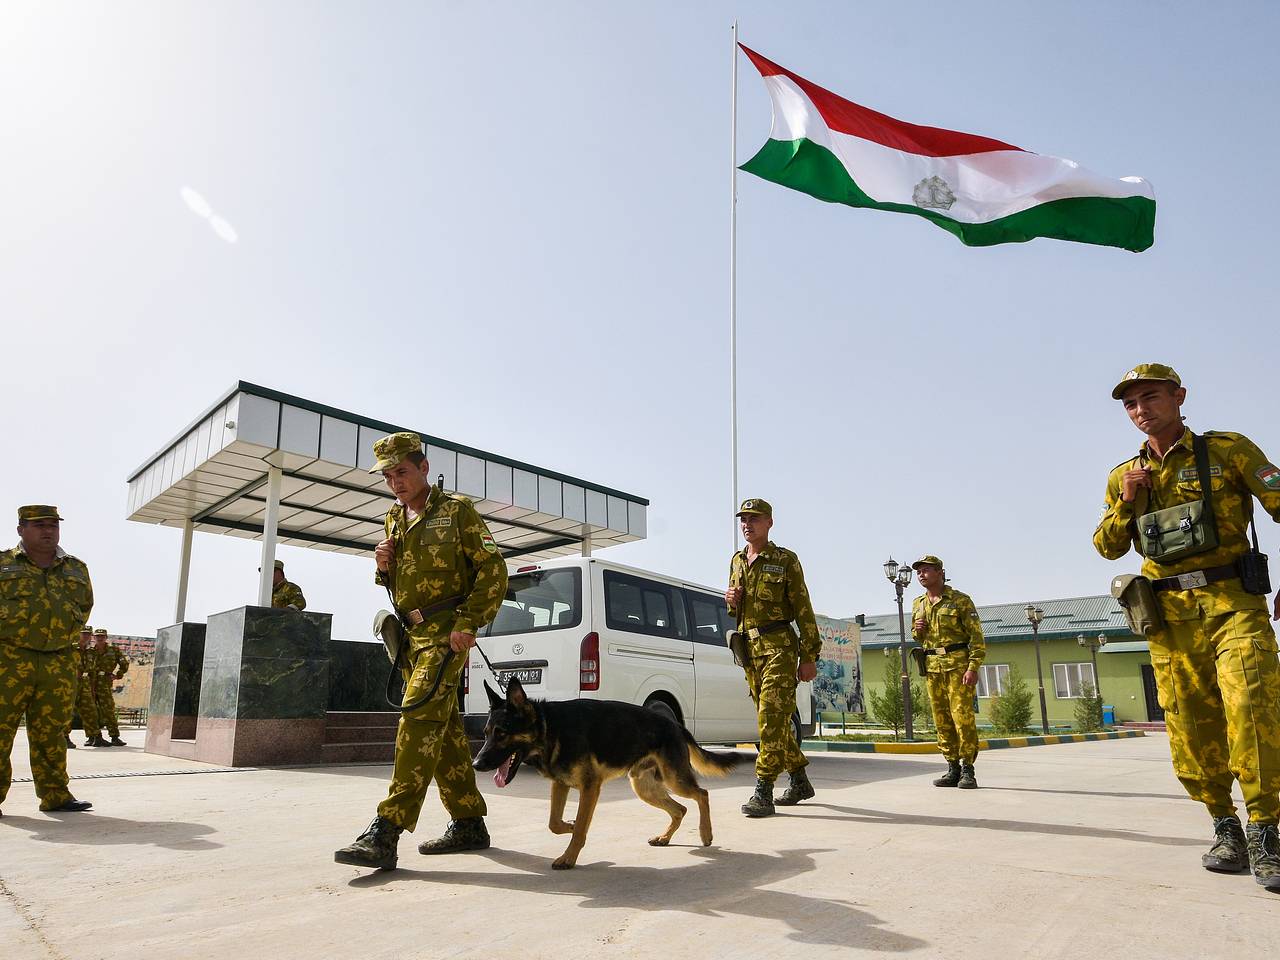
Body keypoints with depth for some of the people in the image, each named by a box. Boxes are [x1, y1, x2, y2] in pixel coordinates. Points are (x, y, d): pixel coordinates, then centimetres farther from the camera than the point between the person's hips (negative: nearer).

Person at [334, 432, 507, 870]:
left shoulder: (456, 510, -4)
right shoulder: (395, 519, 17)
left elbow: (493, 570, -9)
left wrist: (468, 623, -18)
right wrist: (384, 566, 1)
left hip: (445, 631, -8)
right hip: (410, 633, 8)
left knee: (420, 718, -18)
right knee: (444, 728, 11)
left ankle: (385, 833, -19)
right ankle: (469, 824, 20)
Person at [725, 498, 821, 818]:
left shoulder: (786, 560, -3)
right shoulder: (736, 561, 14)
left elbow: (803, 610, -6)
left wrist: (809, 657, -10)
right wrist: (731, 600, 0)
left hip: (779, 647, -7)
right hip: (749, 648, 7)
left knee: (771, 718, -13)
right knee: (774, 719, 13)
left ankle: (763, 792, -12)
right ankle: (800, 782, 27)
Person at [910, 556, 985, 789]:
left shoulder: (960, 600, -4)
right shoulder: (918, 604, 14)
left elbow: (976, 636, -7)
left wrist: (973, 667, -16)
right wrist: (917, 630, 2)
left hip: (958, 663, -6)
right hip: (932, 666, 6)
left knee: (962, 716, -8)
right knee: (942, 720, 6)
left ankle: (967, 771, 0)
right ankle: (953, 769, 14)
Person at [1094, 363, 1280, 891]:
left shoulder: (1228, 449, 2)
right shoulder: (1124, 476, 11)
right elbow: (1108, 547, 10)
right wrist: (1126, 503, -7)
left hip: (1233, 600, -3)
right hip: (1170, 613, 3)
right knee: (1190, 725, 3)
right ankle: (1225, 828, 17)